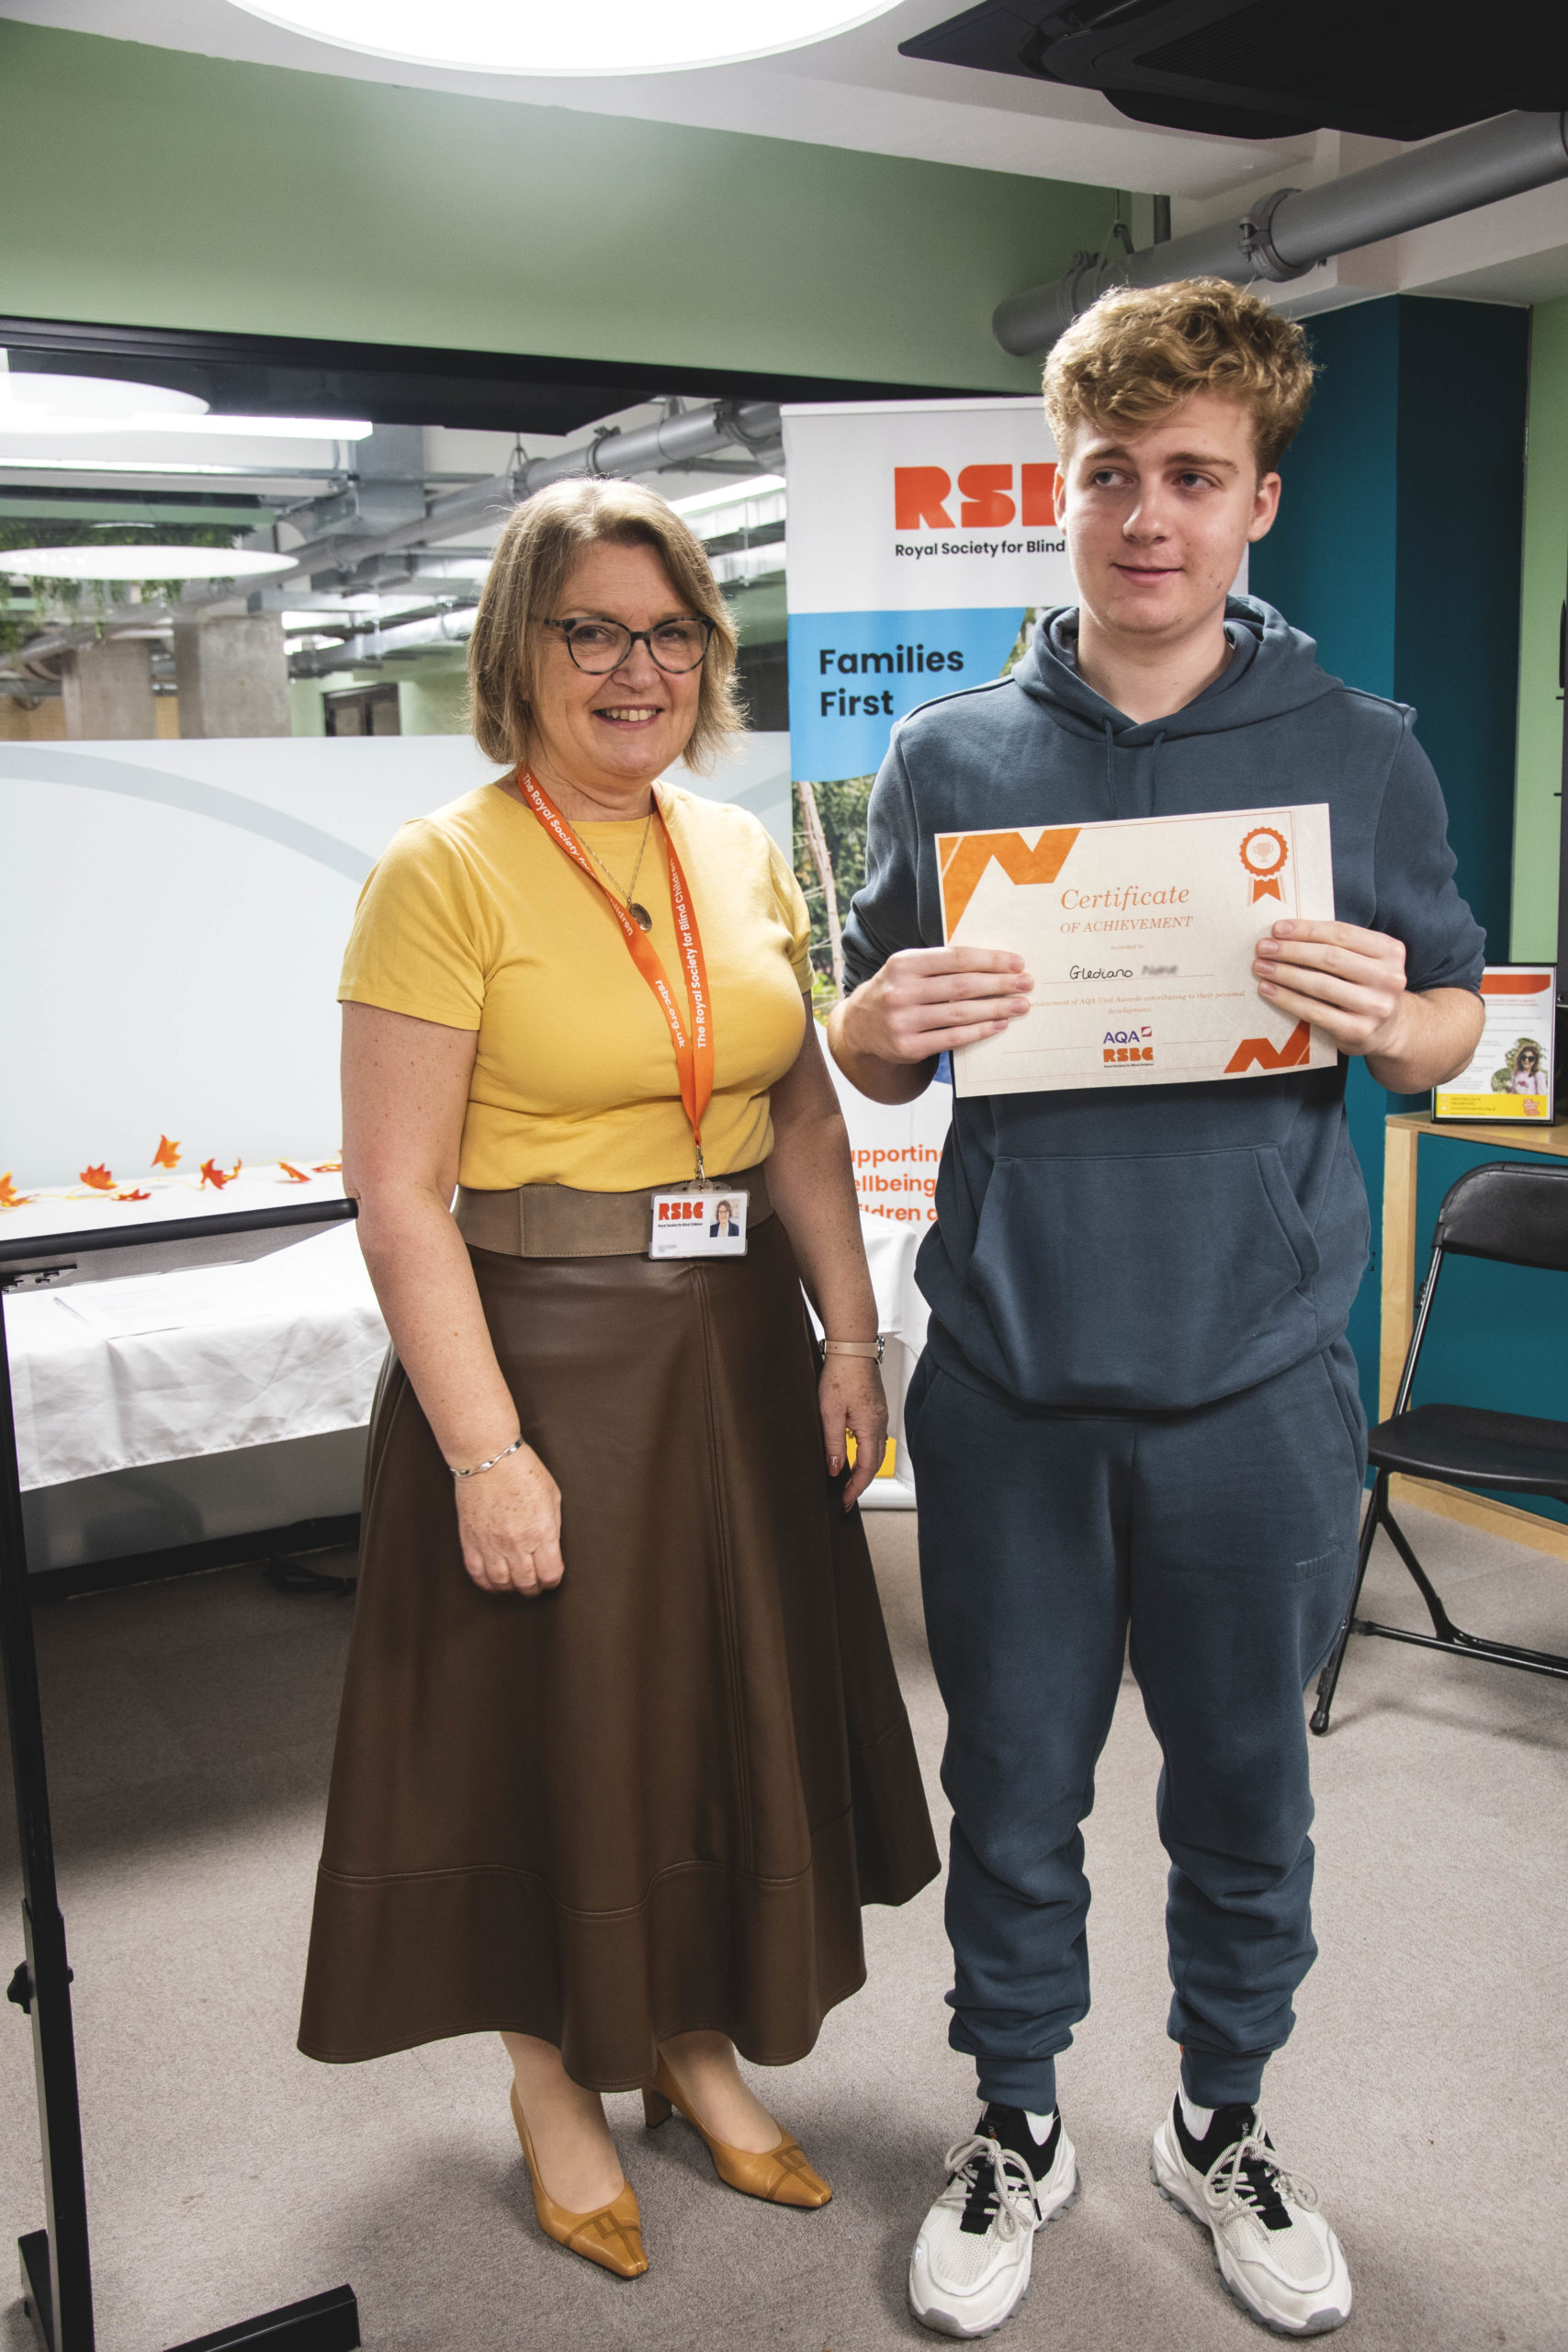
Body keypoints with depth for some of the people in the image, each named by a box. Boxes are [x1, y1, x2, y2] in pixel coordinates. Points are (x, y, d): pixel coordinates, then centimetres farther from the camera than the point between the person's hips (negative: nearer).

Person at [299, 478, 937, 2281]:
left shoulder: (743, 854, 6)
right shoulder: (444, 871, -12)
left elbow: (805, 1126, 11)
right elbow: (400, 1198, -15)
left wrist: (848, 1339, 4)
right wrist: (485, 1451, -18)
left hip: (736, 1347, 6)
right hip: (540, 1353, -6)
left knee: (737, 1697, 17)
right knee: (552, 1721, 9)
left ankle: (694, 2033, 41)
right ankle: (554, 2081, 35)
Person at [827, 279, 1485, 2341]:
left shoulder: (1360, 753, 1)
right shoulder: (952, 754, 3)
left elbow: (1451, 1031, 5)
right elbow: (864, 1055, 8)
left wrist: (1380, 1017, -18)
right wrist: (887, 1029, -16)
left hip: (1253, 1379, 0)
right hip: (1010, 1378, 1)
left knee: (1244, 1790, 16)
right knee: (1013, 1787, 14)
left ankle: (1223, 2124, 42)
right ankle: (1018, 2129, 38)